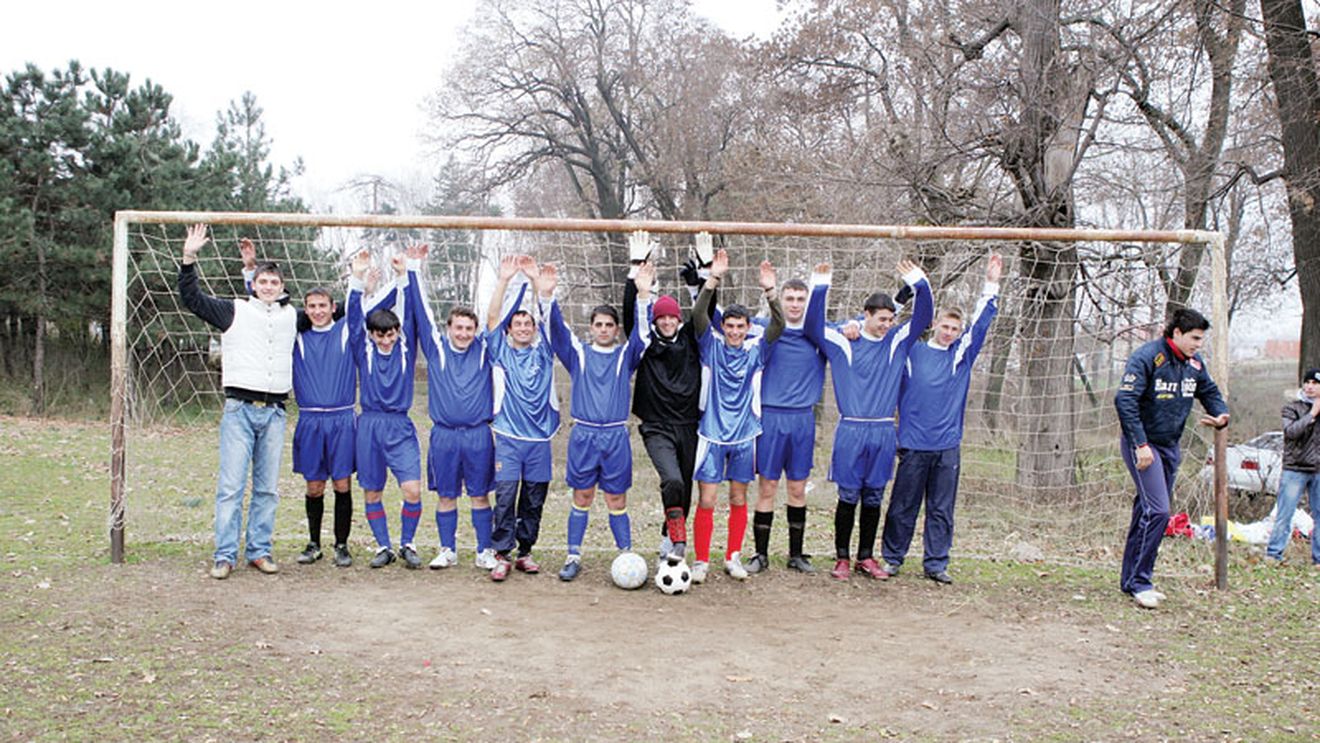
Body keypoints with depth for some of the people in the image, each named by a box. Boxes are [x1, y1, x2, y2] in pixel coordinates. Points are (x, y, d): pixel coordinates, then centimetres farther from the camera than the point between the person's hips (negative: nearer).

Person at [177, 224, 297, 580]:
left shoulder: (292, 317, 15)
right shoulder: (234, 311, 8)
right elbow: (191, 298, 2)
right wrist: (189, 259, -7)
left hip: (274, 413, 3)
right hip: (239, 409, -3)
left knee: (267, 488, 7)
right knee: (231, 486, -5)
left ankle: (259, 550, 16)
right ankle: (225, 555, 0)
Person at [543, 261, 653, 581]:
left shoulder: (626, 356, 10)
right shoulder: (579, 354, 10)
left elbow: (642, 332, -4)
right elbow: (557, 330, -1)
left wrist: (643, 296, -19)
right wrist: (547, 296, -18)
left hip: (616, 436, 0)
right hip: (583, 434, 0)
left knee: (617, 500, 4)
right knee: (582, 498, 5)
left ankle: (627, 558, 8)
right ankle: (574, 557, 12)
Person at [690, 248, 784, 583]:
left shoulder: (756, 349, 3)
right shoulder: (711, 345, 0)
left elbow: (778, 325, -11)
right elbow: (698, 315, -15)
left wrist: (770, 291, -26)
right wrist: (713, 280, -27)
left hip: (744, 435, 2)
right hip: (712, 433, -2)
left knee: (739, 500, 10)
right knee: (706, 501, -3)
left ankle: (733, 558, 22)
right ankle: (701, 561, 7)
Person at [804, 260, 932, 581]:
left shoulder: (897, 342, 10)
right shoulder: (843, 343, 2)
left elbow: (922, 316, 7)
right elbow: (812, 327, -5)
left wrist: (919, 283, -8)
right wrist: (820, 288, -14)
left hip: (883, 433, 3)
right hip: (851, 431, -3)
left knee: (874, 498, 10)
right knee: (848, 497, 1)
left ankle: (866, 557, 20)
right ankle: (842, 558, 10)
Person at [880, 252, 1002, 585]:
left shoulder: (962, 354, 10)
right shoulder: (912, 351, 5)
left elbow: (980, 323, 7)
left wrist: (991, 286, 2)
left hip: (948, 445, 2)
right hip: (914, 443, -2)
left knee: (942, 509, 6)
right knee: (903, 505, 5)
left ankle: (936, 563, 14)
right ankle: (892, 558, 15)